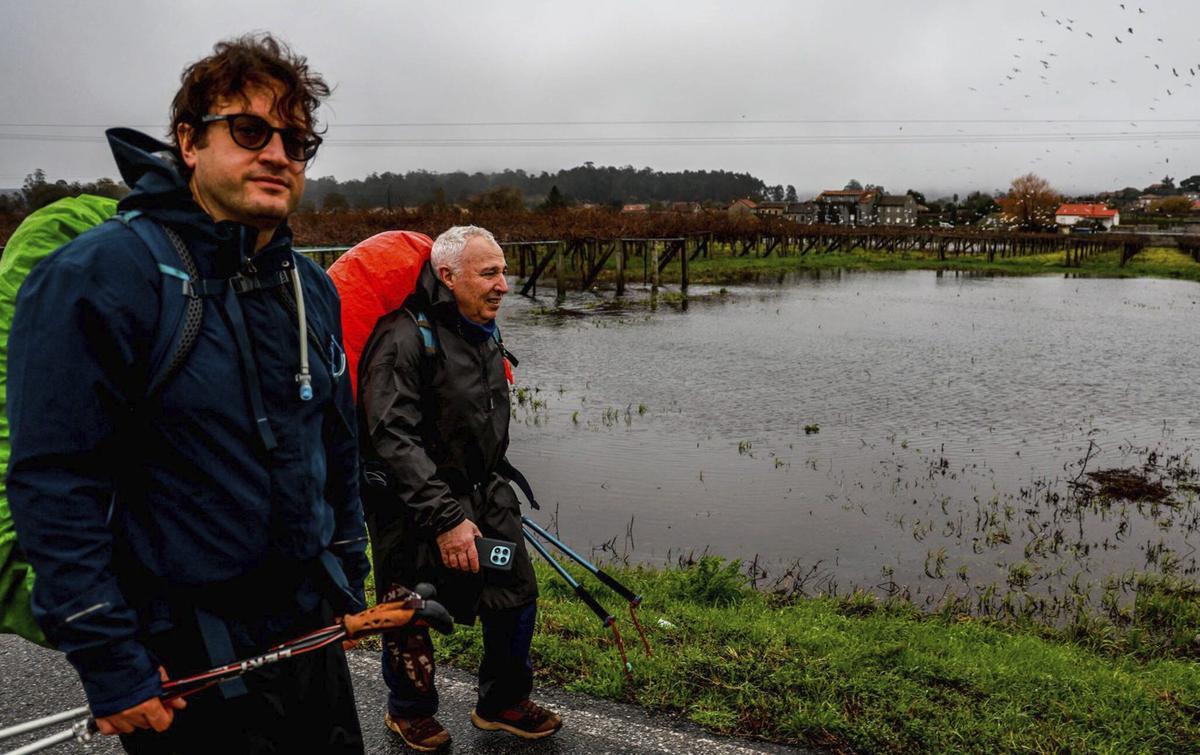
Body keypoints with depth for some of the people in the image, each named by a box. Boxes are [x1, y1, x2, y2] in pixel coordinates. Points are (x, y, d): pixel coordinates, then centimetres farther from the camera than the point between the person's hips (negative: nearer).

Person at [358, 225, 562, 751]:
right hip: (412, 504, -7)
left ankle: (503, 704, 32)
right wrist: (445, 517, -31)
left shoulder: (482, 329, 6)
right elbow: (394, 439, -29)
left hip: (481, 494, 8)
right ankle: (409, 712, 36)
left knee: (516, 597, 10)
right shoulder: (404, 337, -23)